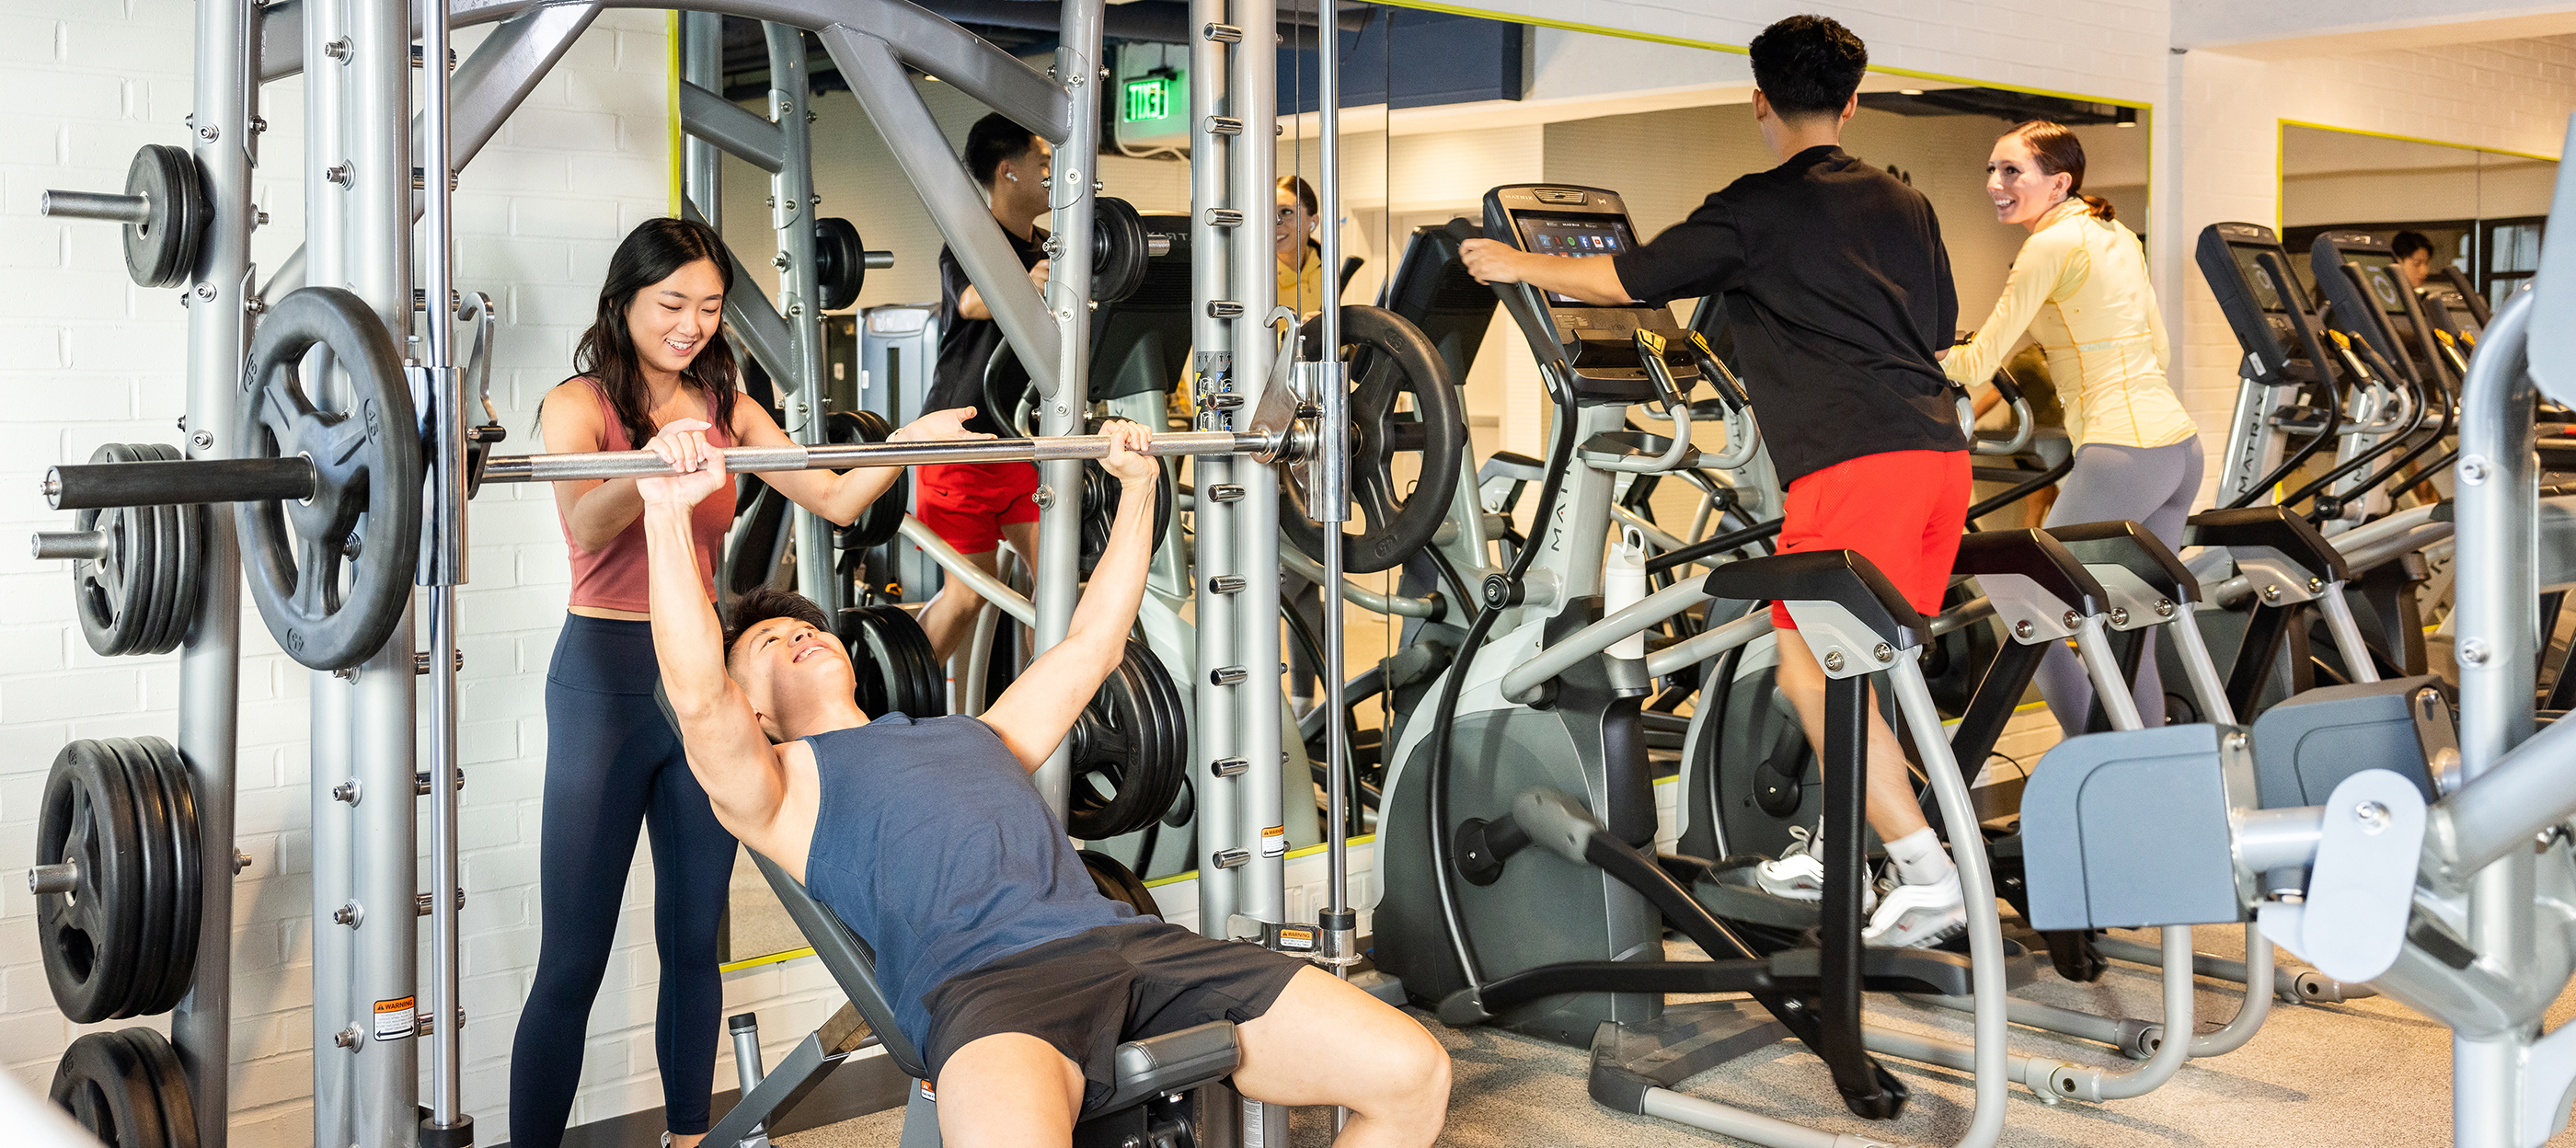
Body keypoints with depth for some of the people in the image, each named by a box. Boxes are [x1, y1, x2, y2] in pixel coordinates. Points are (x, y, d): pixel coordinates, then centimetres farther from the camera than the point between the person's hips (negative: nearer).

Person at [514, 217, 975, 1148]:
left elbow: (835, 499, 3)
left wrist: (909, 441, -14)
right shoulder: (580, 404, -7)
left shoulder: (726, 408, 9)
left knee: (695, 941, 13)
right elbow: (587, 523, -27)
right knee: (572, 965, -3)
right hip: (607, 678, -5)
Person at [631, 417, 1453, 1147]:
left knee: (1413, 1074, -10)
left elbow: (1093, 643, 41)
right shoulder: (780, 784, 19)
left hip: (1124, 939, 6)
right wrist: (668, 513, -8)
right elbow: (698, 700, -1)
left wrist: (1138, 487, 41)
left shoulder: (977, 735, 37)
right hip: (977, 978, -6)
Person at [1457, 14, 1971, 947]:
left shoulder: (1760, 208, 0)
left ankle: (1929, 877, -11)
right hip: (1941, 449, 8)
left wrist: (1521, 265, 17)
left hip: (1855, 460, -8)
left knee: (1812, 669, -4)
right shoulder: (1905, 205, 19)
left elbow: (1633, 279, 3)